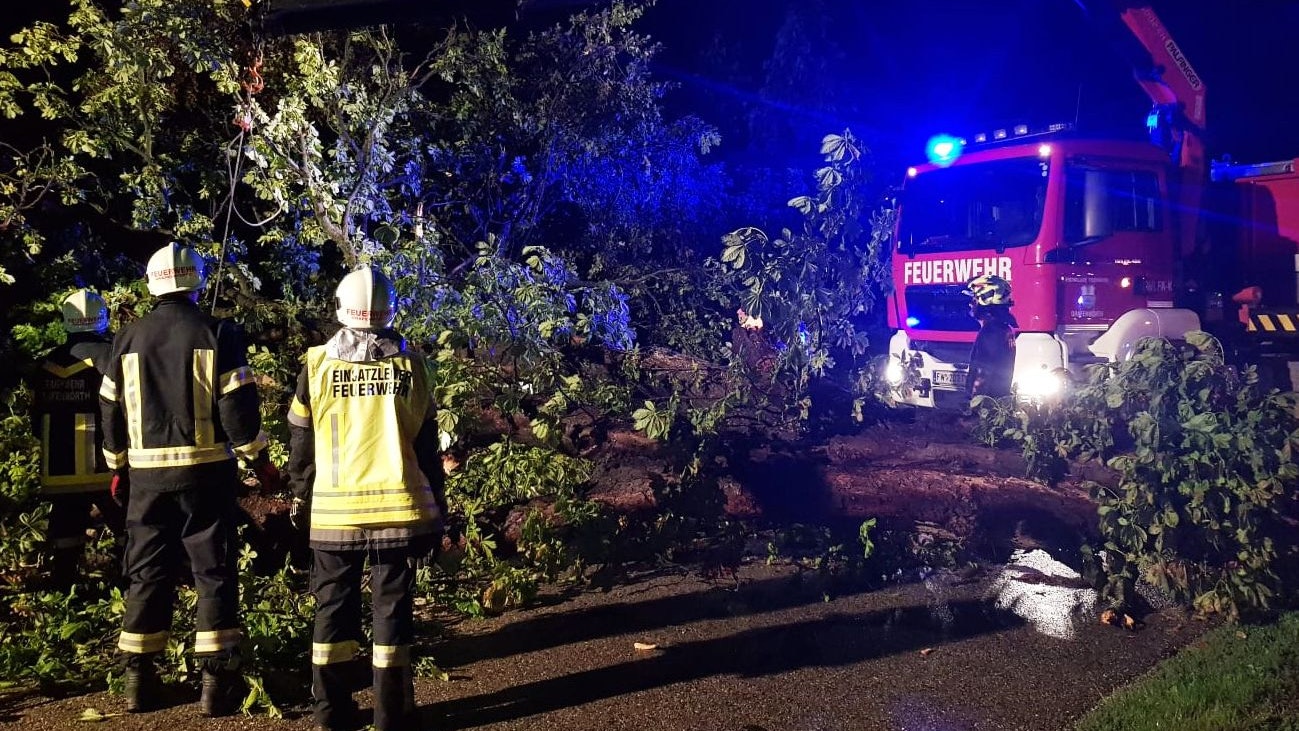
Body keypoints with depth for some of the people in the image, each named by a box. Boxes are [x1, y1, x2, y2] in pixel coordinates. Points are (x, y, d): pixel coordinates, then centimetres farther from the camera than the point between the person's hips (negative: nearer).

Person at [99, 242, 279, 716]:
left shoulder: (128, 339, 6)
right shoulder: (218, 334, -6)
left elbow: (111, 410, 11)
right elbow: (238, 407, -9)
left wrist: (118, 464, 23)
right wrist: (260, 460, 1)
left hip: (148, 473, 4)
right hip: (205, 470, -3)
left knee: (147, 573, 13)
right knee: (213, 572, 3)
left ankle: (140, 679, 17)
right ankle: (217, 680, 3)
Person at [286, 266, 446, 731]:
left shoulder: (317, 363, 0)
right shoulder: (411, 364, 0)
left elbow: (300, 444, 6)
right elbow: (427, 445, 3)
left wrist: (301, 501, 19)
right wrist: (436, 510, 10)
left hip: (333, 510, 1)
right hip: (399, 508, 0)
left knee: (334, 608, 12)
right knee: (393, 609, 7)